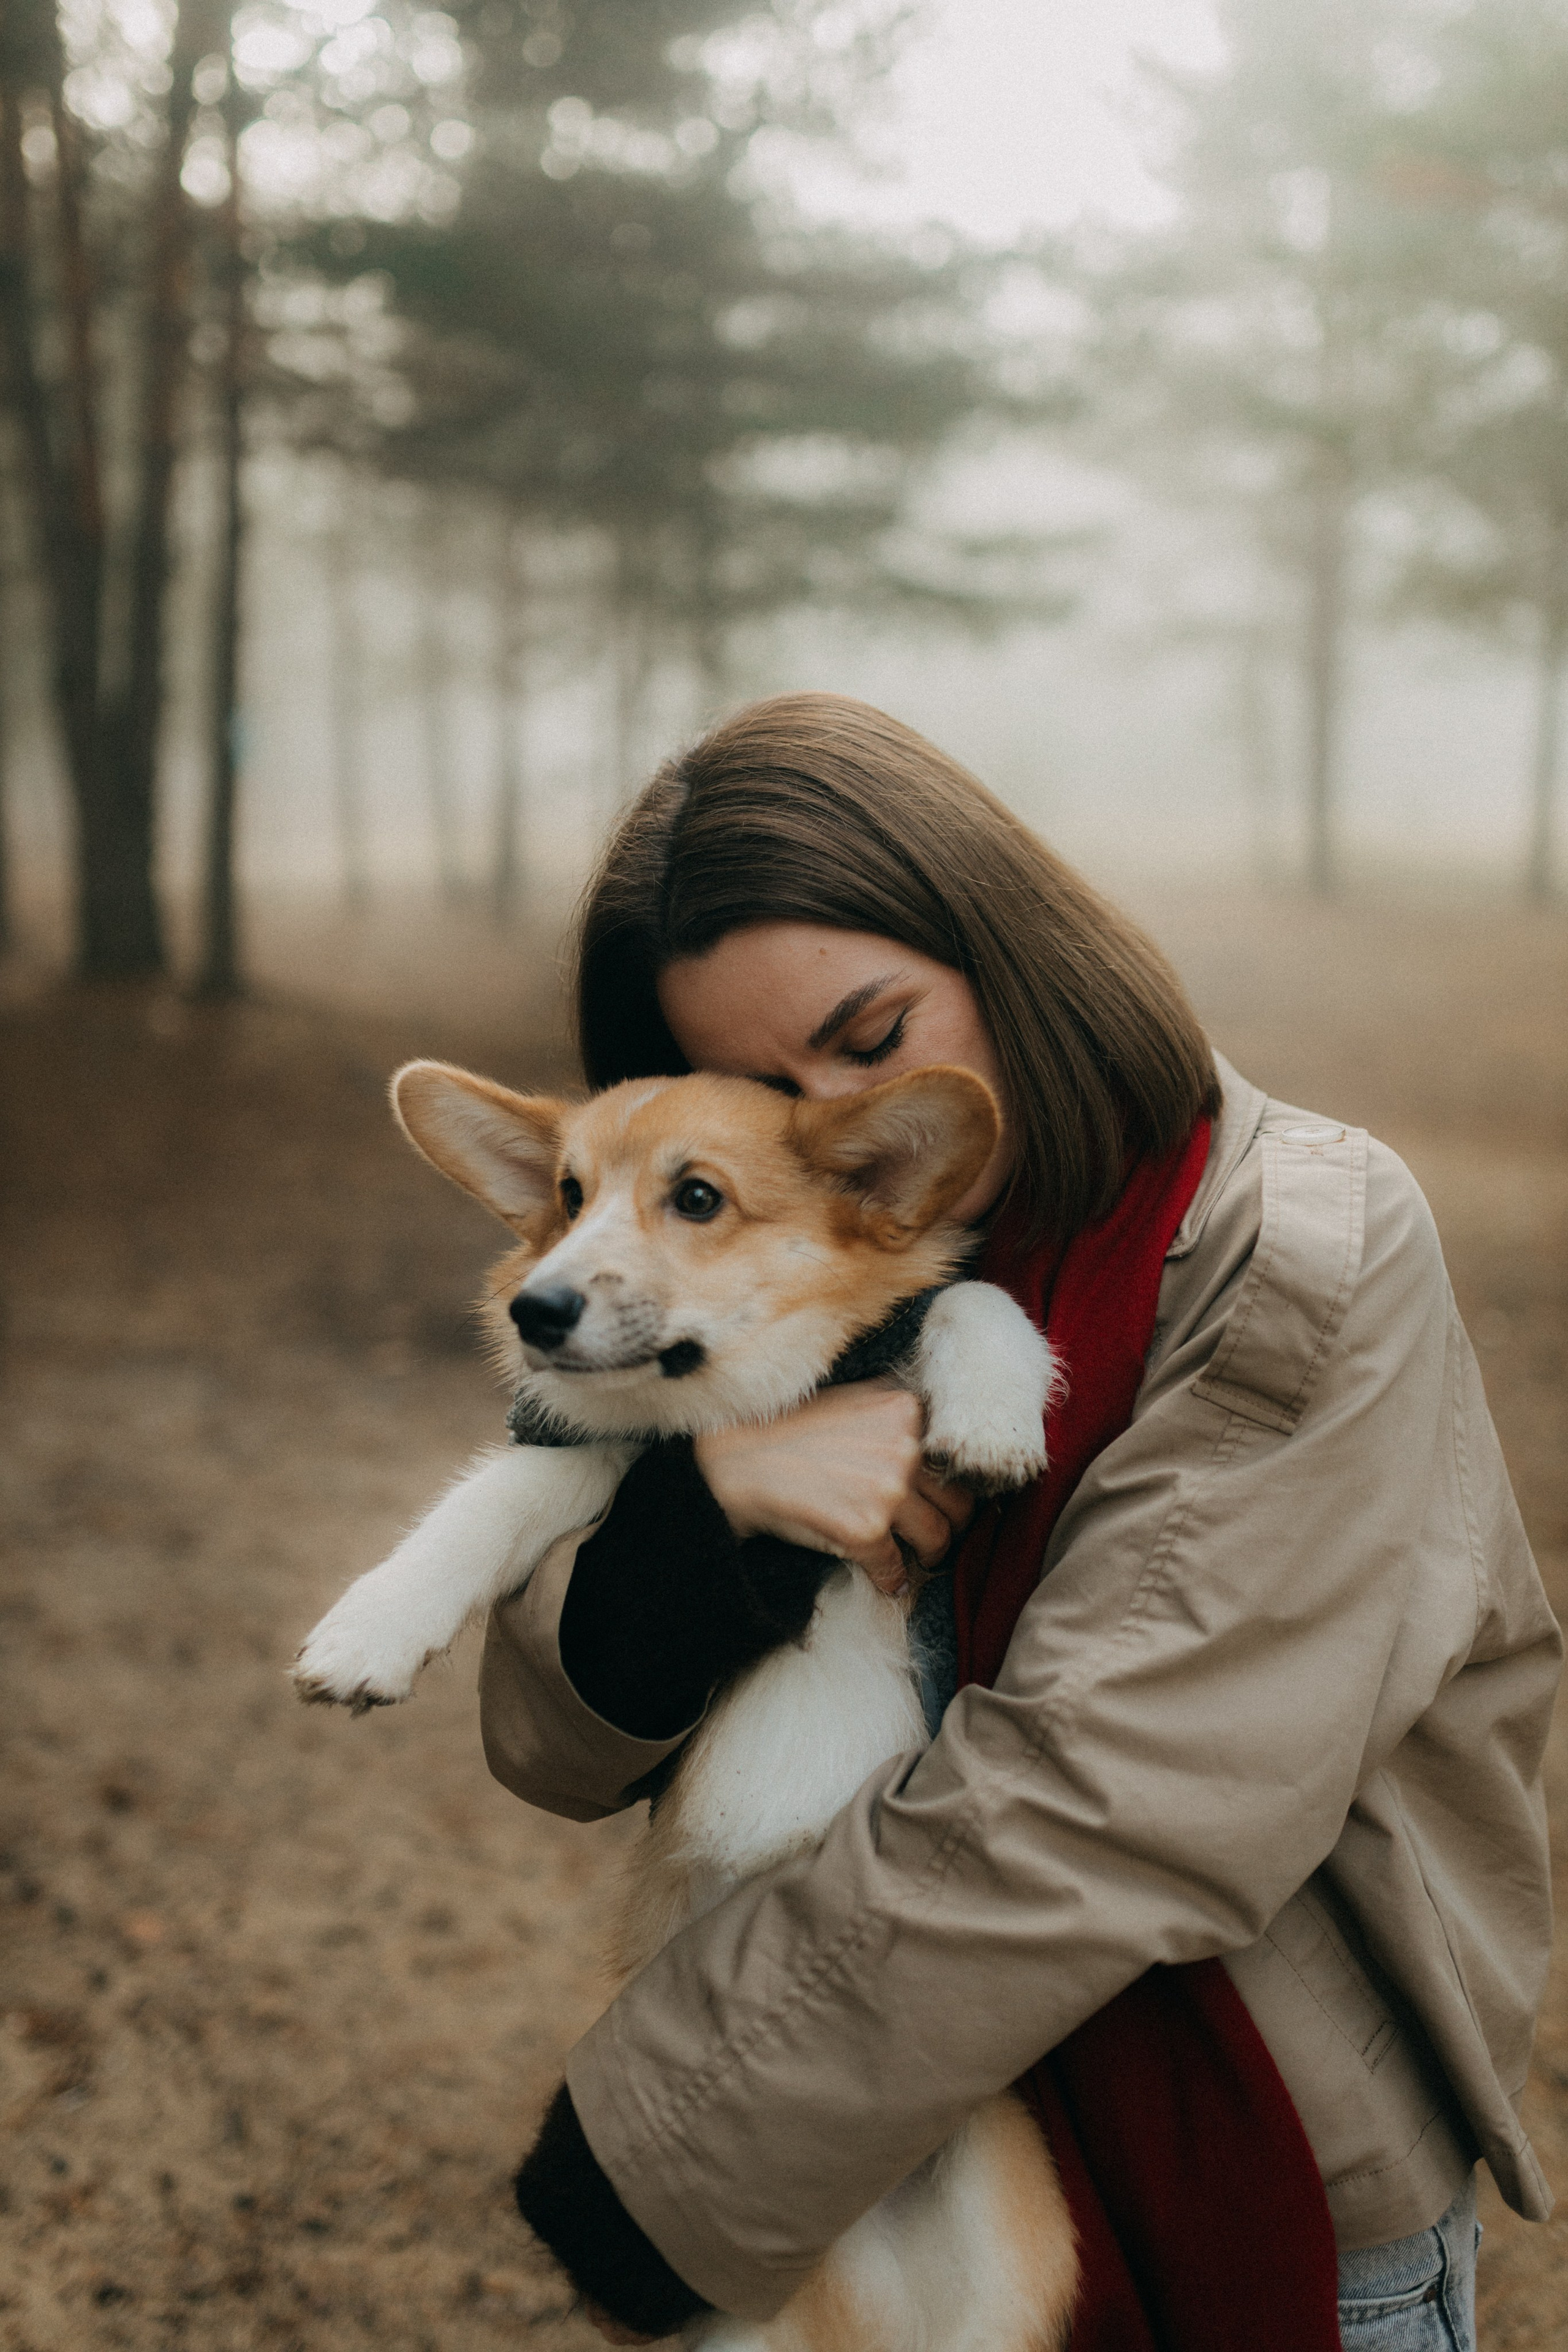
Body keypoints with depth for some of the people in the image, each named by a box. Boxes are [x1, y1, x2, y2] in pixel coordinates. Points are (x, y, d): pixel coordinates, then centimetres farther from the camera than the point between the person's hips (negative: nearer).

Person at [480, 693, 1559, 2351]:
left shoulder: (1304, 1268, -20)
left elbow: (1083, 1813, -27)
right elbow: (559, 1738, -7)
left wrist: (656, 2167, -21)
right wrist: (710, 1492, -27)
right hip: (950, 2145, 5)